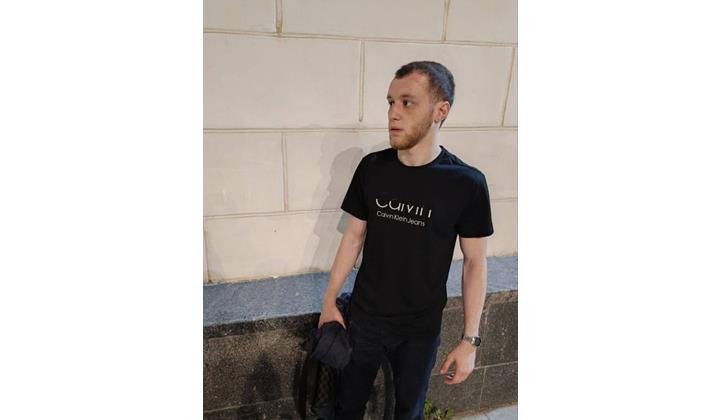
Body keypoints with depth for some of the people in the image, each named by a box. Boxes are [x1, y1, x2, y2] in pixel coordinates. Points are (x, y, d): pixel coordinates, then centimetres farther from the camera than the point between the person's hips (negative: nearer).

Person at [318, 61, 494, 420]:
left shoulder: (467, 183, -17)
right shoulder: (371, 167, -10)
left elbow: (474, 263, -9)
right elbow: (354, 235, 0)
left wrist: (470, 340, -7)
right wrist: (329, 300, 3)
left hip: (421, 329, -2)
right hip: (364, 316, 2)